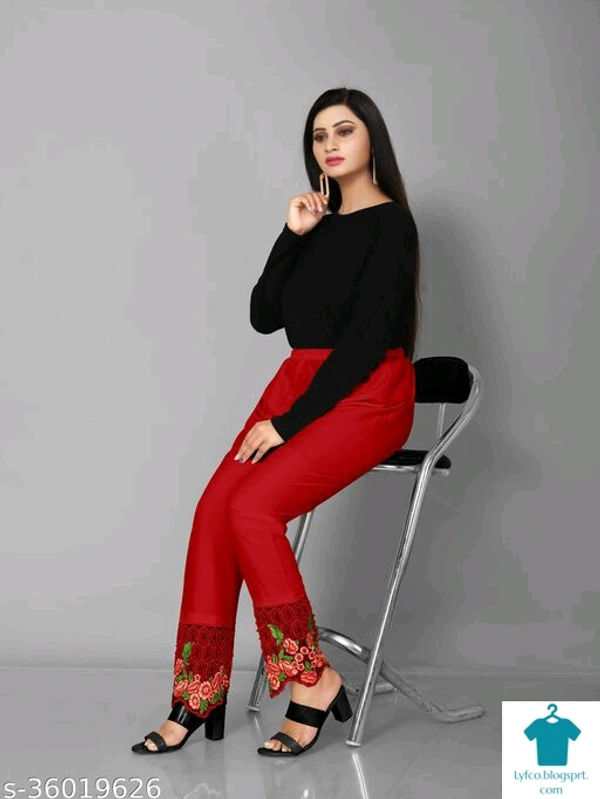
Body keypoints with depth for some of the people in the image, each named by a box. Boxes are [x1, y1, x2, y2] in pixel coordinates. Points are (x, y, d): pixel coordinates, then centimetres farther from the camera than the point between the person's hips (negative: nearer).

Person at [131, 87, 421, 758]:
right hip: (299, 380, 7)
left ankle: (312, 679, -12)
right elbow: (265, 317, 12)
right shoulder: (321, 222, 17)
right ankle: (198, 698, -10)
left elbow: (368, 338, -16)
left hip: (367, 396, -7)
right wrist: (292, 236, -1)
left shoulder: (390, 224, -6)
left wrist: (290, 422, -18)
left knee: (253, 506, -26)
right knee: (215, 508, -14)